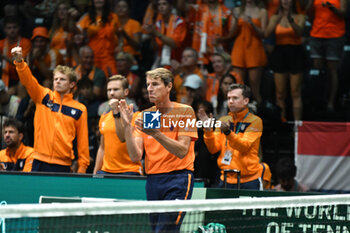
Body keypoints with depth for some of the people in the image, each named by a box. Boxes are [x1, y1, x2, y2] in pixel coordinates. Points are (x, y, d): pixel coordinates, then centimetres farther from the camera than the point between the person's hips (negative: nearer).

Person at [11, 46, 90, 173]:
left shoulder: (80, 109, 7)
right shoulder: (43, 97, 8)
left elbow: (82, 140, 8)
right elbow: (28, 80, -6)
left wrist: (82, 167, 4)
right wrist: (19, 61, -24)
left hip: (63, 165, -1)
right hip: (40, 163, 1)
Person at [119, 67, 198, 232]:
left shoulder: (185, 112, -1)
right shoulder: (144, 116, 10)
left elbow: (182, 151, -12)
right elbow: (135, 156, 1)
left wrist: (156, 134, -24)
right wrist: (127, 126, -11)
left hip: (178, 177, -5)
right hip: (152, 180, 5)